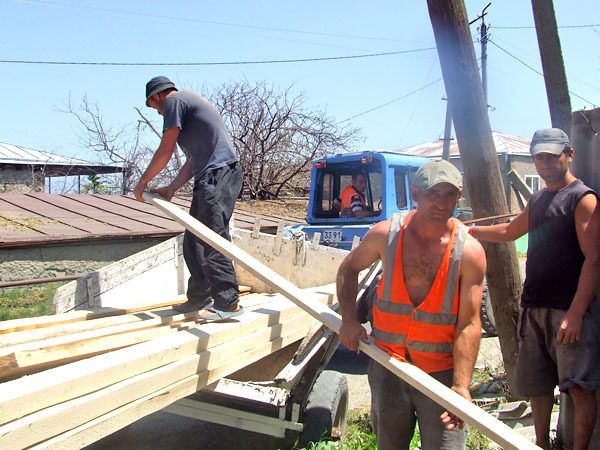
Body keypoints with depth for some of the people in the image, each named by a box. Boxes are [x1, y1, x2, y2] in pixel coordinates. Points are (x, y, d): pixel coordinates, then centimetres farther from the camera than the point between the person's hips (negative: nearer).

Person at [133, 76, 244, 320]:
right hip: (211, 178, 10)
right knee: (193, 242, 12)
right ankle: (199, 297, 19)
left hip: (218, 174, -10)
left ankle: (228, 302, -13)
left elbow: (165, 151, -4)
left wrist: (143, 182, 9)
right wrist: (171, 188, 16)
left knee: (211, 241, -13)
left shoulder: (174, 101, 0)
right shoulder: (190, 102, 29)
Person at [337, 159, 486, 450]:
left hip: (442, 372, -2)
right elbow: (349, 268, 11)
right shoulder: (385, 234, -7)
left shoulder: (469, 251, -13)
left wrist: (461, 387, -21)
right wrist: (349, 320, -2)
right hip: (387, 363, 2)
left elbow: (469, 325, -15)